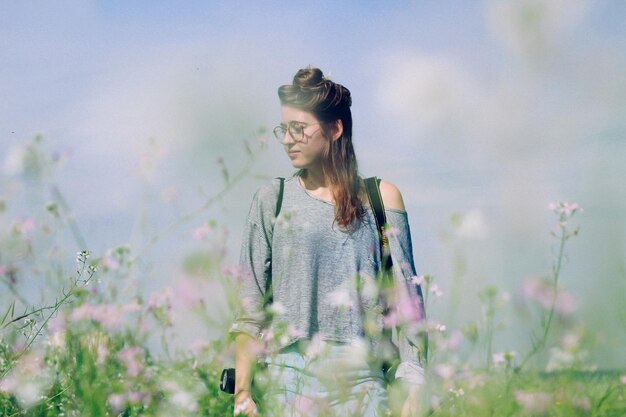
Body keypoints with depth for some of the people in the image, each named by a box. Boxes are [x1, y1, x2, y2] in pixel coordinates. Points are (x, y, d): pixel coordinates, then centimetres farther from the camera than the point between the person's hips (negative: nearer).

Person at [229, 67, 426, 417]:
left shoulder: (380, 198, 5)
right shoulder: (273, 200, 6)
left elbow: (407, 297, 4)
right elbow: (250, 307, 5)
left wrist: (414, 387, -1)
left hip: (362, 380, 0)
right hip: (289, 379, 0)